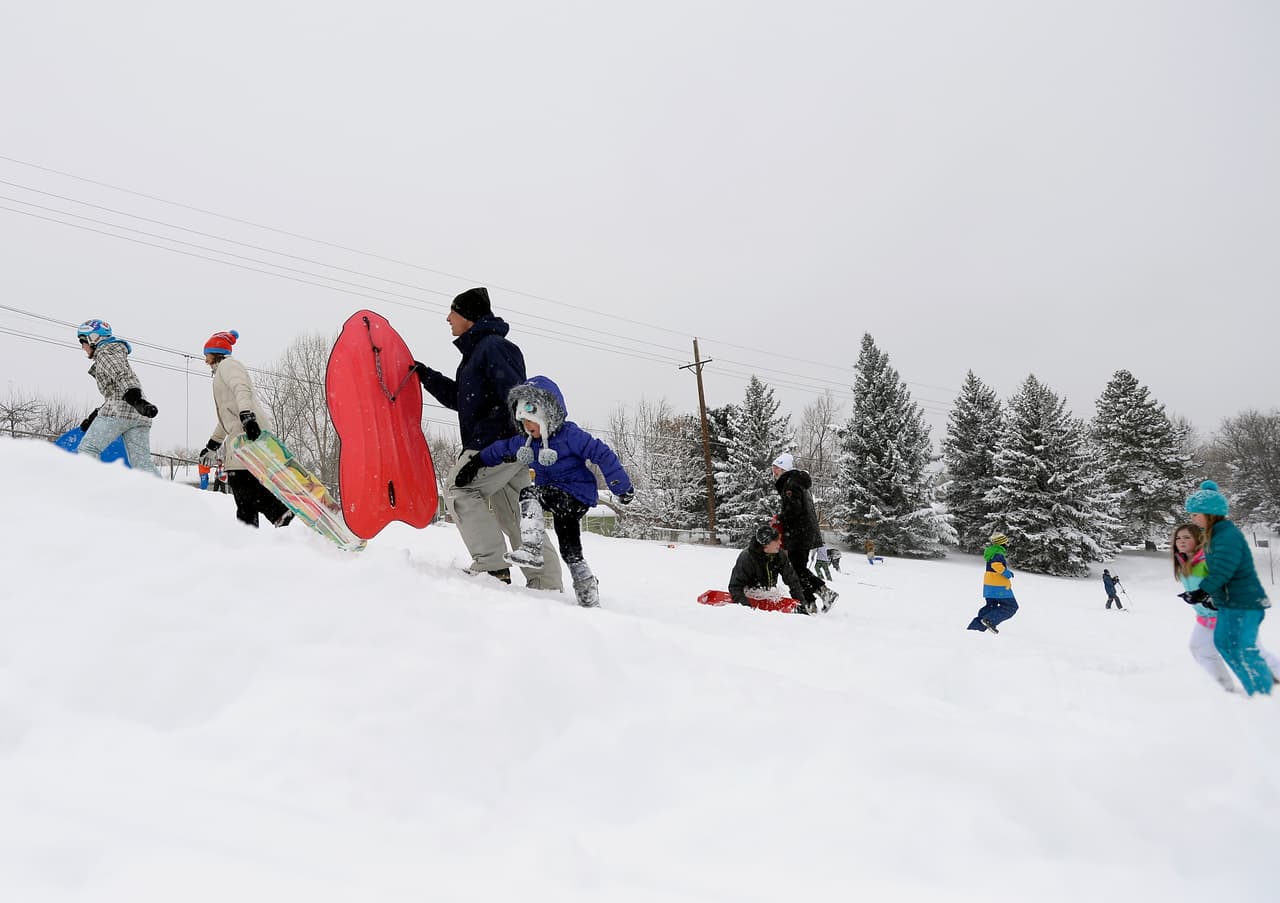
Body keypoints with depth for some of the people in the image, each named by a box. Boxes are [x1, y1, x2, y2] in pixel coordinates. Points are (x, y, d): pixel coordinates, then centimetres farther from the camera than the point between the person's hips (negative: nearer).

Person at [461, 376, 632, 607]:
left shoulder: (570, 435, -18)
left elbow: (602, 454, -21)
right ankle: (587, 590, 24)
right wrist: (475, 463, 14)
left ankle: (531, 550, -29)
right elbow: (499, 449, 19)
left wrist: (622, 487, -24)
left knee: (529, 495, -26)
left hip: (577, 495, -8)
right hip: (559, 497, 8)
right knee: (570, 550, 12)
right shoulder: (525, 441, 4)